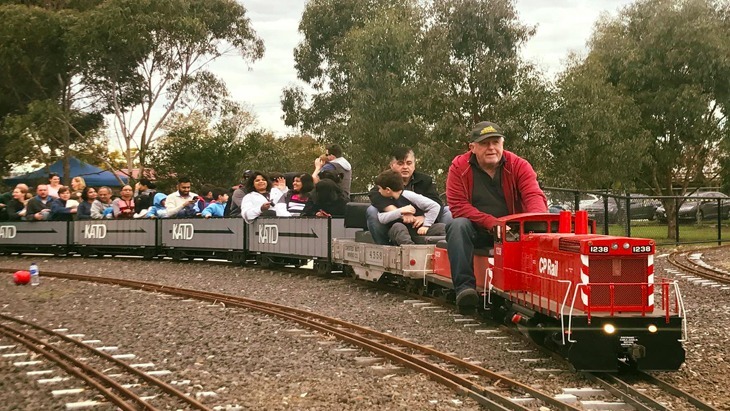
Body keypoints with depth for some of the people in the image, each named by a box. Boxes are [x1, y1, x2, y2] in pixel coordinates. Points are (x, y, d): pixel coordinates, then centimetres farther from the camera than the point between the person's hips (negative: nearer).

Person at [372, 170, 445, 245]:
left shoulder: (409, 196, -8)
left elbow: (435, 206, -11)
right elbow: (381, 219, -14)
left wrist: (426, 225, -14)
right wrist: (400, 211, -24)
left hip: (420, 230, -2)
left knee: (442, 227, -24)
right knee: (397, 226, -31)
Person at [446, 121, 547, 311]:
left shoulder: (519, 165, -1)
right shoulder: (459, 167, -4)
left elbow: (534, 196, -15)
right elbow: (458, 207, -12)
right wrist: (491, 222, -23)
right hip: (476, 230, 0)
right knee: (458, 225, -32)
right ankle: (465, 286, -38)